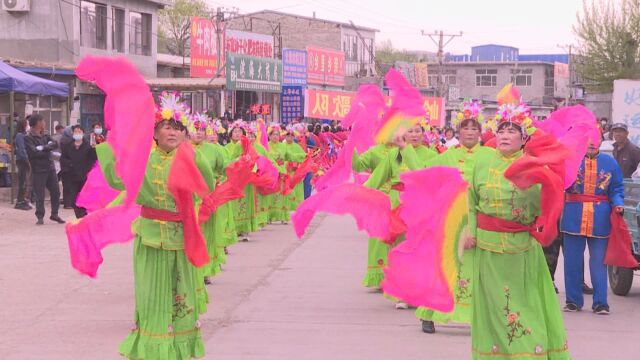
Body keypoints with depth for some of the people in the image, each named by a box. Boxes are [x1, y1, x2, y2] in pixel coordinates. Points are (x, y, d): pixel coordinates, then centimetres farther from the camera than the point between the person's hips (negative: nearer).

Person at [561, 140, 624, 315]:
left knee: (599, 260, 1)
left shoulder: (610, 162, 7)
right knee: (572, 260, 4)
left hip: (600, 220, 1)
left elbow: (617, 189, 10)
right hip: (574, 218, -1)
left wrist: (618, 204, -8)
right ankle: (573, 300, 15)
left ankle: (600, 302, 6)